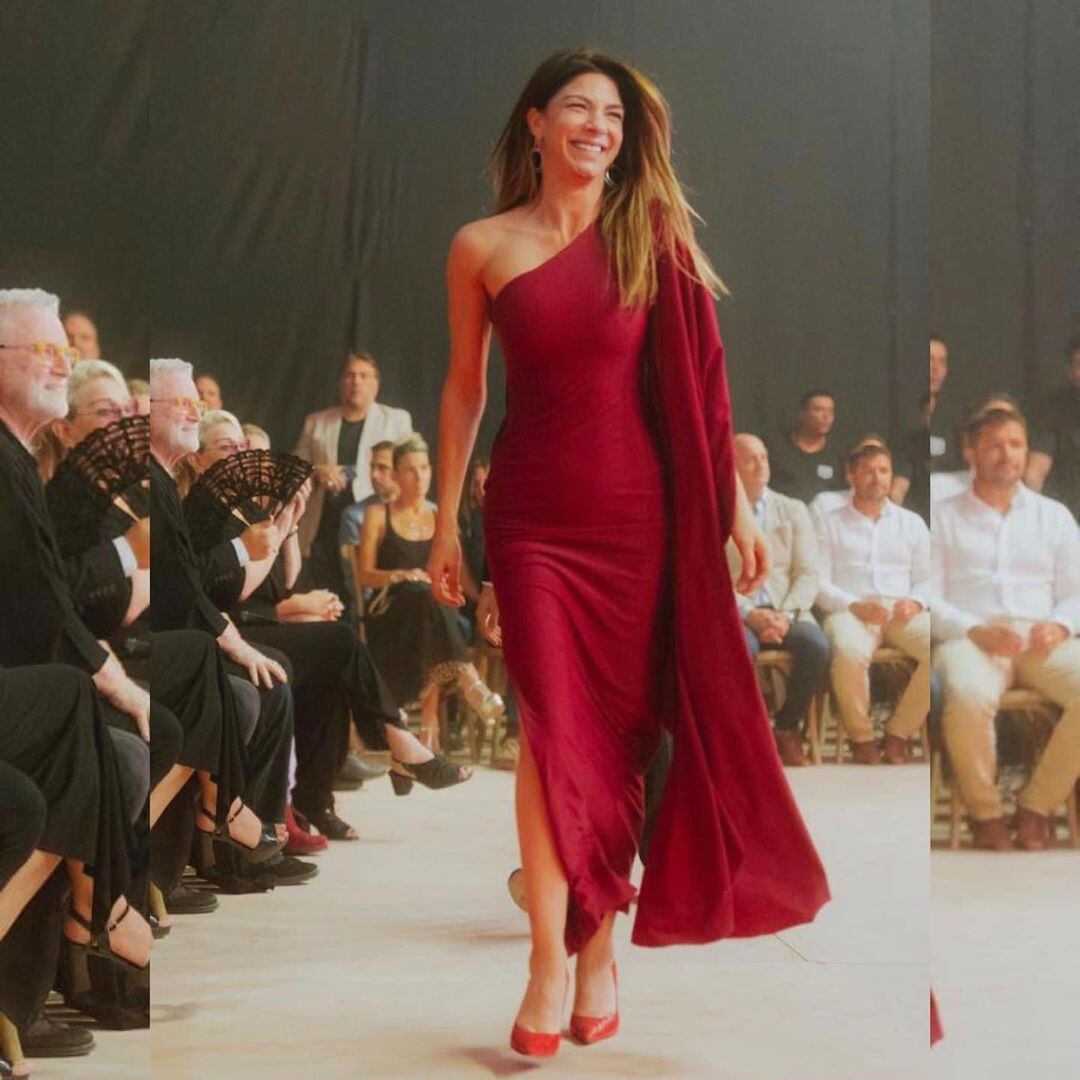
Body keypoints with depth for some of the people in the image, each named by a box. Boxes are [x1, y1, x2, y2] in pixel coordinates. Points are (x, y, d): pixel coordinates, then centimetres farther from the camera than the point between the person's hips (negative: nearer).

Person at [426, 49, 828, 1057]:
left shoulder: (651, 236, 3)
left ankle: (601, 945, 18)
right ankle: (549, 960, 3)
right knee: (551, 728, -6)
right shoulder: (481, 247, 3)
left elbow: (699, 379, 4)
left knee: (620, 727, 5)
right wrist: (445, 521, 9)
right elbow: (463, 385, 9)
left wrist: (737, 501, 0)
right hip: (531, 514, 0)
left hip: (639, 515, 1)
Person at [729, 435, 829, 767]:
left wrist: (786, 615, -12)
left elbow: (808, 574, 6)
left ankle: (787, 728, -7)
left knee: (817, 646, -29)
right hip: (736, 613, -2)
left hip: (787, 611, 2)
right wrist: (749, 614, -17)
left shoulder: (793, 510, 15)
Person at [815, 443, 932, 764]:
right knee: (849, 654, -39)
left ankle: (900, 730, -11)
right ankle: (861, 735, -13)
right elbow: (819, 582, 2)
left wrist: (916, 602, -9)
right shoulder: (829, 523, 13)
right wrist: (855, 606, -15)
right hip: (850, 611, -3)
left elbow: (926, 578, 14)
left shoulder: (911, 522, 21)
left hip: (903, 613, 3)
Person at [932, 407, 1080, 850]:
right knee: (969, 698, -38)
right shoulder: (943, 517, 13)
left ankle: (1037, 803, -11)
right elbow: (930, 598, 3)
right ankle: (985, 809, -12)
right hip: (971, 638, -2)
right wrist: (976, 631, -15)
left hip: (1044, 640, 3)